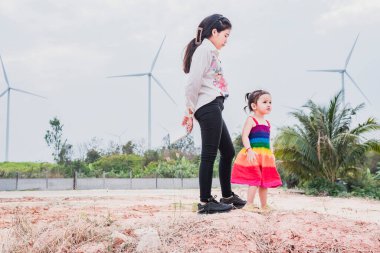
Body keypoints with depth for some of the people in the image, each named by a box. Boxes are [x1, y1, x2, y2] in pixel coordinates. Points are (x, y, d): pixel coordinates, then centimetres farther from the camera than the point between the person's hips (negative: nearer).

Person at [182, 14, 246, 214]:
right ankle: (205, 202, -2)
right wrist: (191, 110, -7)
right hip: (209, 107, -10)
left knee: (228, 152, 15)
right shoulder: (205, 49, -7)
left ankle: (227, 196, 26)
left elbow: (203, 83, 17)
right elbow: (194, 82, -15)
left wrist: (192, 110, 11)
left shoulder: (210, 51, 24)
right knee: (209, 154, -8)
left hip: (214, 108, 10)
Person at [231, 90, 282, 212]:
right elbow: (244, 136, -16)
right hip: (254, 154, -8)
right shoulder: (251, 119, -7)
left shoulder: (267, 123, 17)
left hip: (265, 155, 8)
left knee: (265, 181, 12)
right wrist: (249, 150, -28)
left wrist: (270, 155, 22)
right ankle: (249, 205, -4)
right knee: (255, 180, -10)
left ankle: (264, 205, 22)